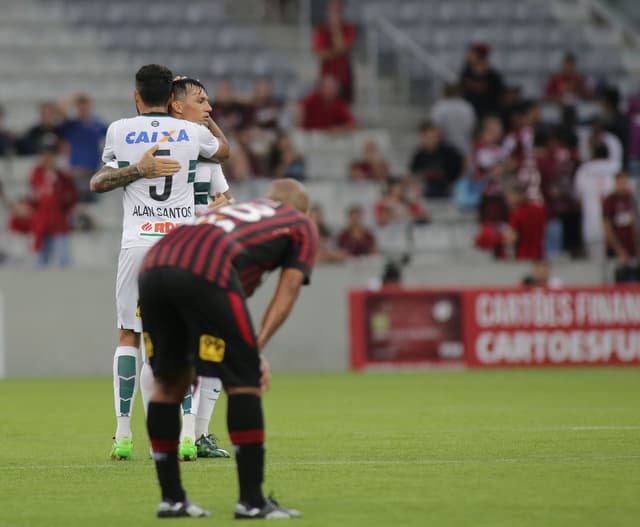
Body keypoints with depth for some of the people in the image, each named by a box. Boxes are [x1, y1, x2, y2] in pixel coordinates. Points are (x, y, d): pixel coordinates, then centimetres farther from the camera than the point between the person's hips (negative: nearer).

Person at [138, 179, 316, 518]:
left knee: (170, 382, 18)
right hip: (205, 272, -6)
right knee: (244, 380, 4)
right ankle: (251, 501, 3)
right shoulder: (302, 225, 27)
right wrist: (258, 345, 6)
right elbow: (289, 288, 14)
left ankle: (171, 498, 22)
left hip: (153, 265, 6)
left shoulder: (239, 210, 41)